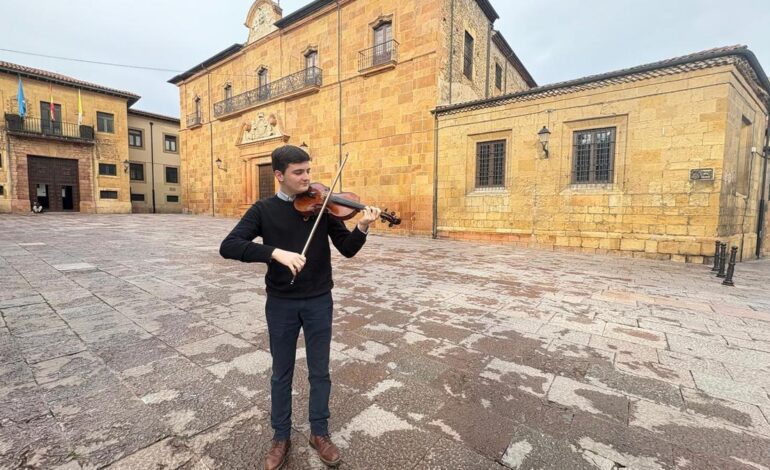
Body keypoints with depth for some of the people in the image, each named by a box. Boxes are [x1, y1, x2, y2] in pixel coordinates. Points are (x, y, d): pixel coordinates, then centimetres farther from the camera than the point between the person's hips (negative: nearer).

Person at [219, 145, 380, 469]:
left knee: (319, 371, 13)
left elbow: (347, 250, -6)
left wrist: (362, 228, -27)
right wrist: (275, 252, -31)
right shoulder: (264, 209, -3)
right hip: (281, 303, 0)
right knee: (282, 373, 16)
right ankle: (281, 436, 37)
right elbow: (228, 246, -16)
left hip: (319, 301, 0)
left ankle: (319, 433, 35)